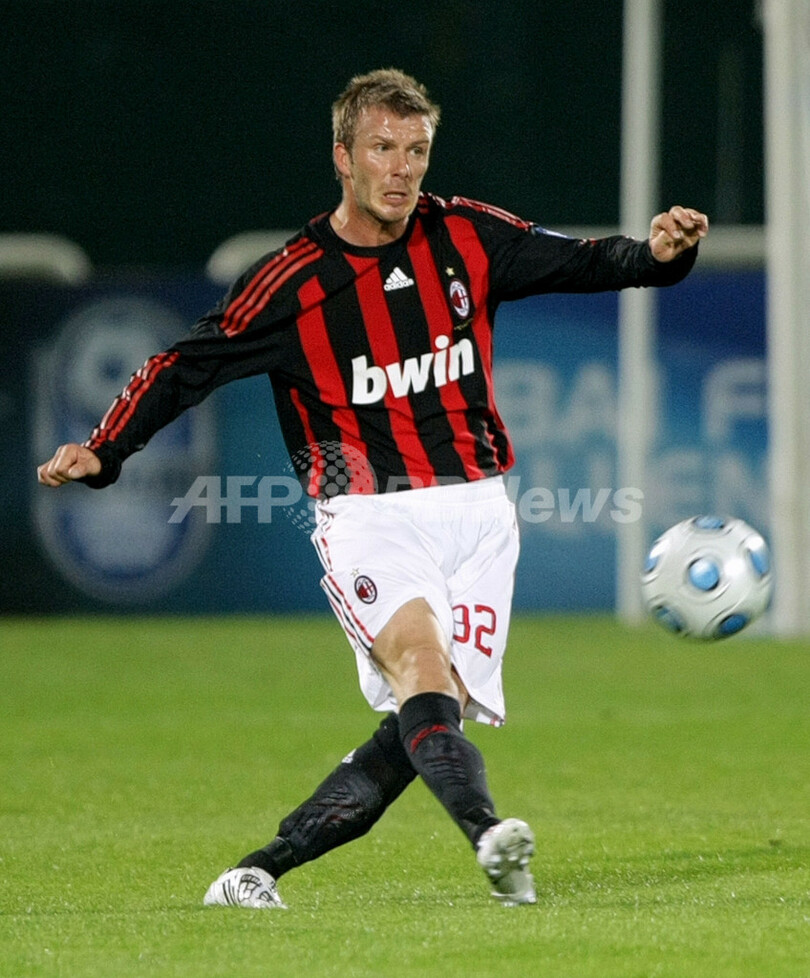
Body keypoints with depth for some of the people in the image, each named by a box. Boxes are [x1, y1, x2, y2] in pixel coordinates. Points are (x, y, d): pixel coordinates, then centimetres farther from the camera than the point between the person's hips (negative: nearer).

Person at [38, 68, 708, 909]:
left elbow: (580, 264, 6)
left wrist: (658, 253, -14)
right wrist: (102, 452, -11)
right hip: (368, 516, -3)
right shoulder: (292, 281, -4)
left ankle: (260, 870, -1)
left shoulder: (466, 238, 5)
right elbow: (185, 367, 0)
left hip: (473, 508, 3)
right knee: (420, 666, -29)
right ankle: (489, 836, -49)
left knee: (428, 719, -9)